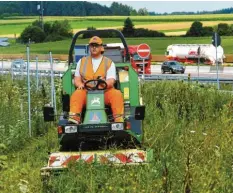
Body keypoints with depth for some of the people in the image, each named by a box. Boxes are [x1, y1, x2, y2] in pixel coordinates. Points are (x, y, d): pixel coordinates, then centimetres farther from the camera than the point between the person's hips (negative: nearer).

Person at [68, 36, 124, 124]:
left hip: (104, 92, -1)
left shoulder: (109, 63, 14)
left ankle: (119, 119, -37)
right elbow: (77, 79, 16)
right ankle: (74, 117, -48)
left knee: (117, 94, -31)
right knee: (76, 94, -32)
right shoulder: (82, 61, 22)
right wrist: (80, 84, -10)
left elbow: (111, 81, 0)